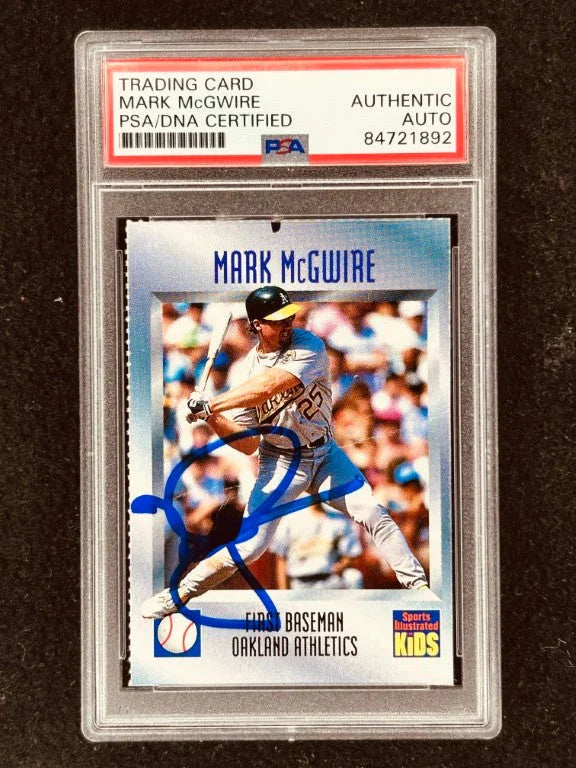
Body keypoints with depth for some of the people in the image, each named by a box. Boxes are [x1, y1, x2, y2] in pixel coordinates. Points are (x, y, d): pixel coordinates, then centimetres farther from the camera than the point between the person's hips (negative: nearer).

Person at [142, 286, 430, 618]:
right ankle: (178, 594, 9)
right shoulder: (249, 366, -9)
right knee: (249, 545, -6)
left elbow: (269, 386, -35)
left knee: (374, 515, -9)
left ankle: (418, 584, 7)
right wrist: (212, 418, -25)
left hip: (325, 454, 0)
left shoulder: (309, 346, -17)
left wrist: (211, 405, -33)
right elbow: (249, 444, -10)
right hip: (280, 461, 0)